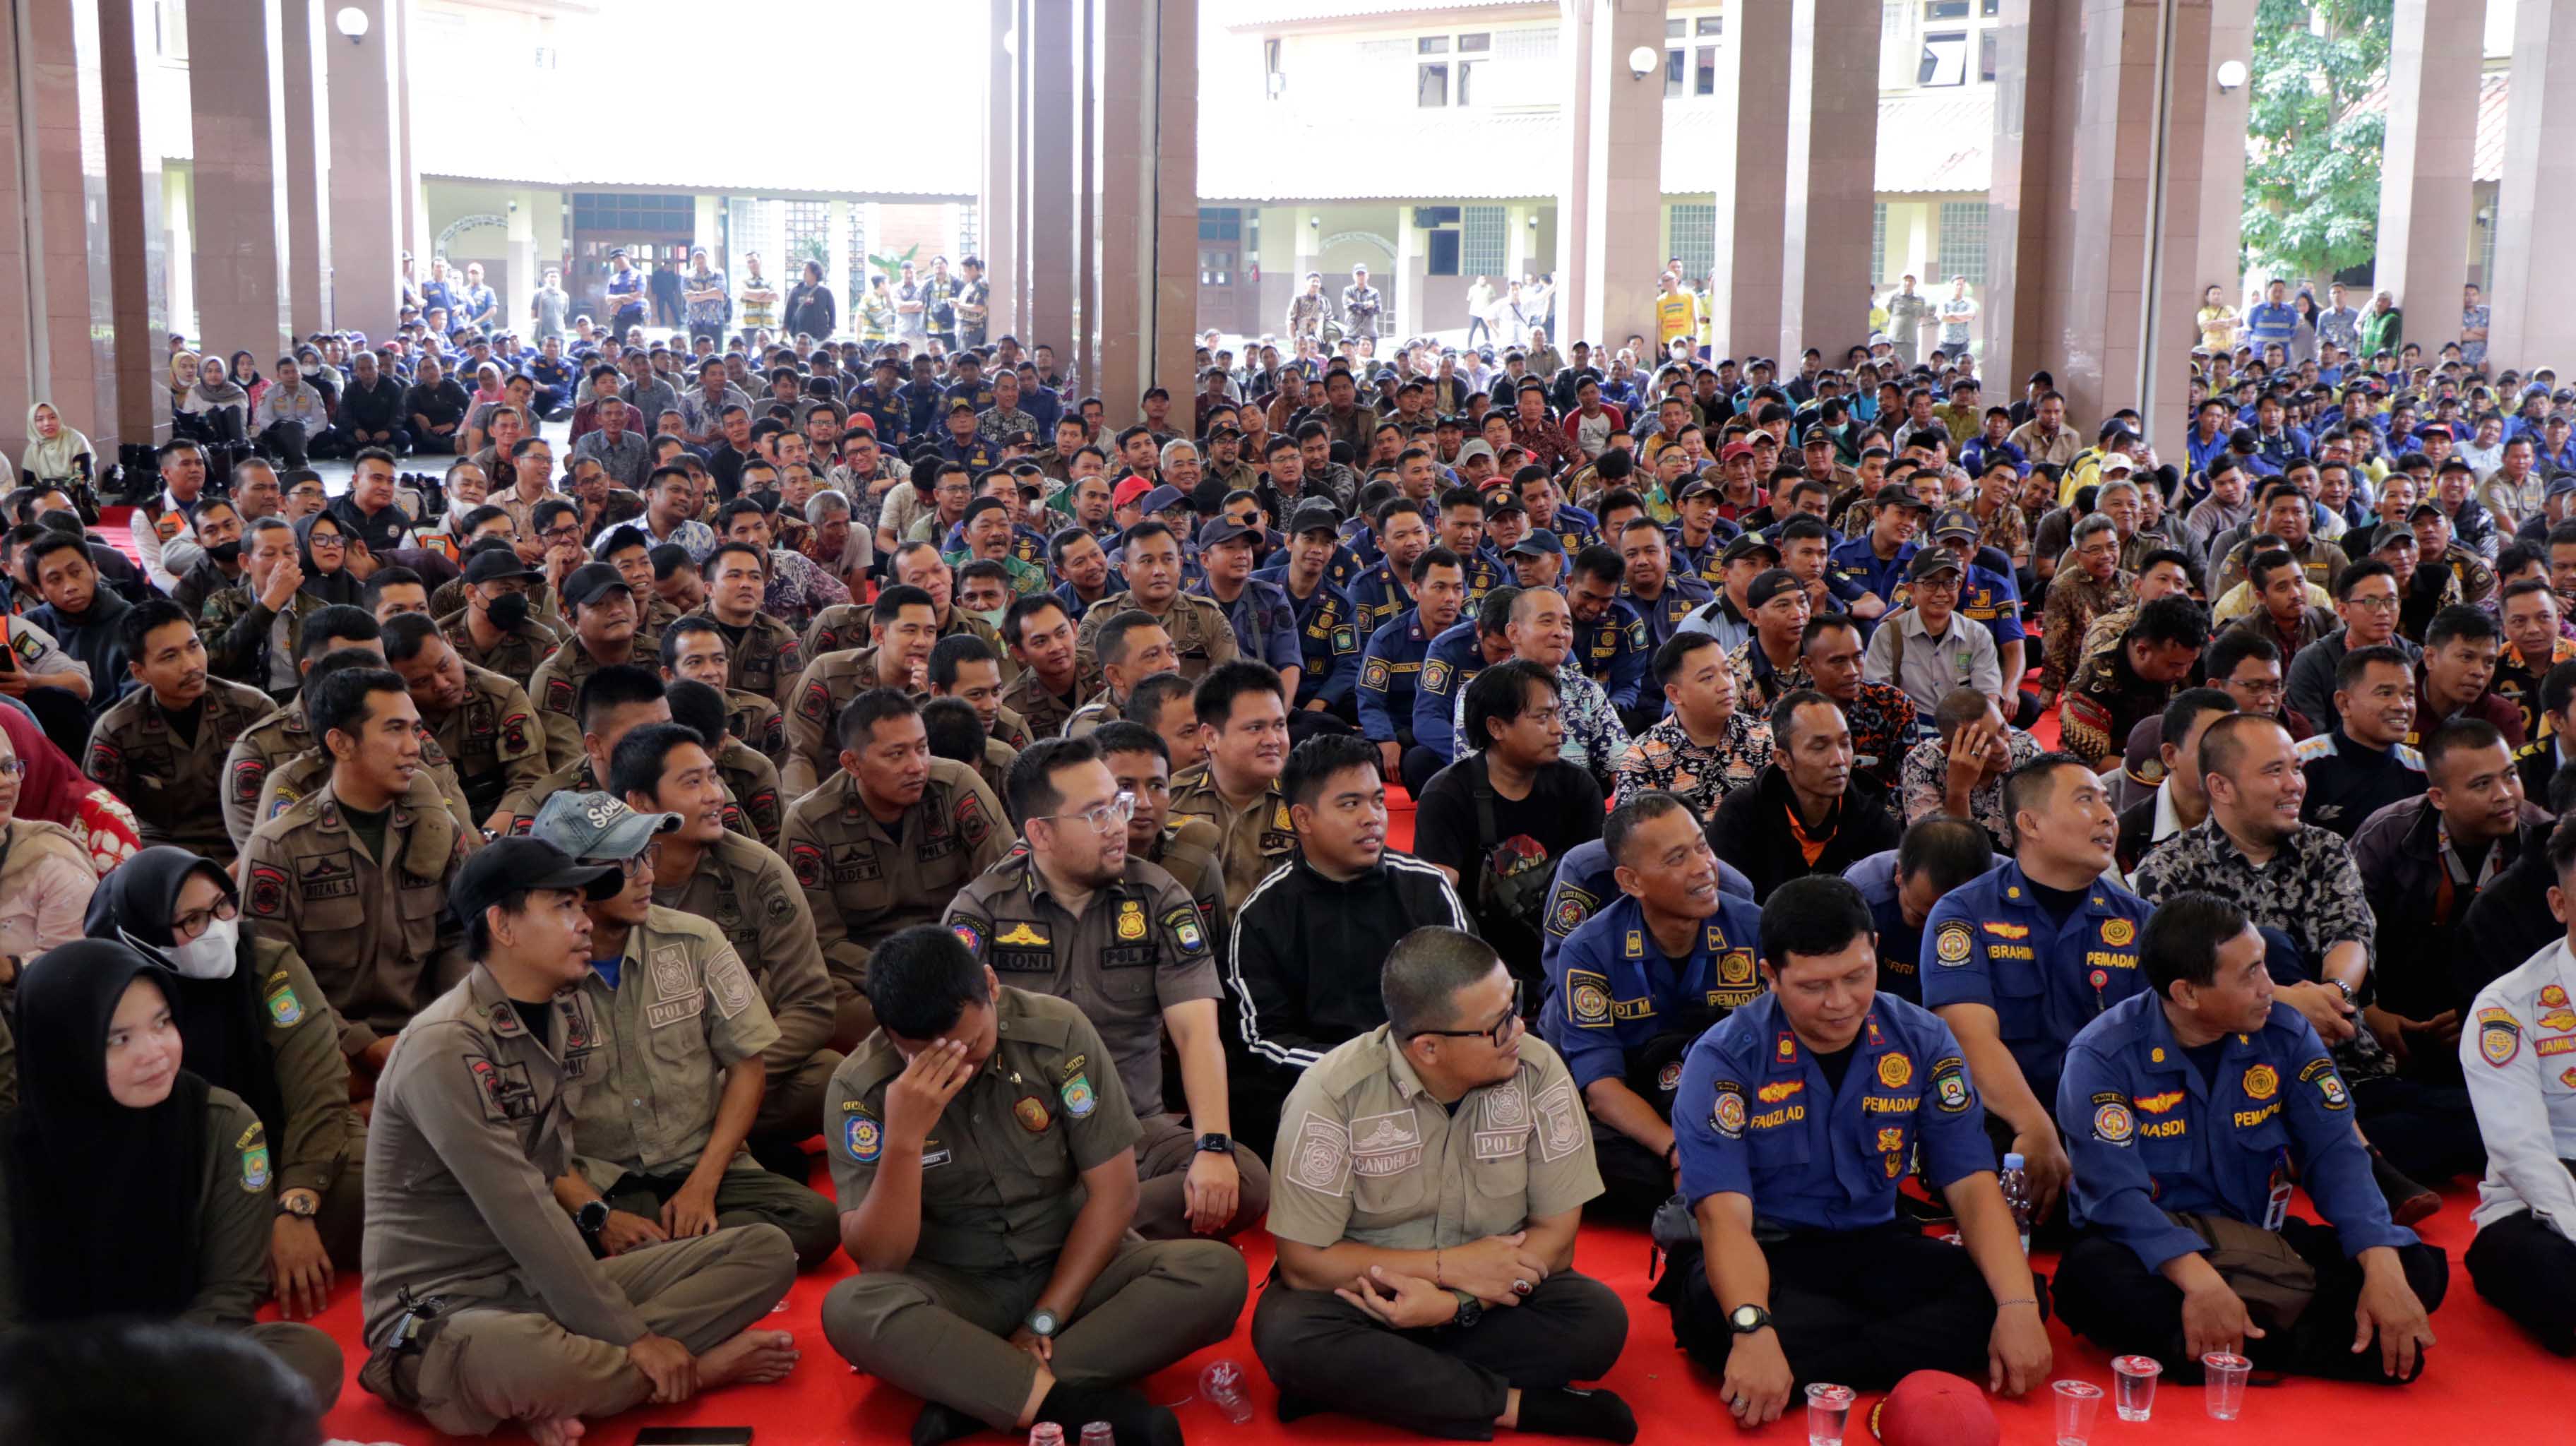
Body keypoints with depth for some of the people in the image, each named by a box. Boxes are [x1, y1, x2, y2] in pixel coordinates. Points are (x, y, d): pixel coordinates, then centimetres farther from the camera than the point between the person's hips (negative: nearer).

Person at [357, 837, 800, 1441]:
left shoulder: (572, 1014, 6)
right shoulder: (444, 1049, -19)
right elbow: (522, 1215, -23)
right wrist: (633, 1337, -21)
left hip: (547, 1279, 8)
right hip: (446, 1311, -8)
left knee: (766, 1251, -4)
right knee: (539, 1360, -42)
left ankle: (591, 1365, -18)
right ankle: (696, 1363, -11)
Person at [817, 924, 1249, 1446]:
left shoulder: (1057, 1032, -16)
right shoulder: (860, 1088, -16)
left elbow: (1114, 1191, -10)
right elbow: (877, 1262, -18)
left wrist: (1044, 1320, -15)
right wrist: (903, 1139, -32)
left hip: (1070, 1269, 1)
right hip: (955, 1288, -1)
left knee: (1217, 1272, -26)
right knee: (850, 1309, -33)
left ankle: (976, 1395, -26)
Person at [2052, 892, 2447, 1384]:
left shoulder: (2285, 1033, -1)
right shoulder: (2102, 1057, -14)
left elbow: (2335, 1154, -7)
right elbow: (2117, 1193, -24)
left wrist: (2382, 1269, -24)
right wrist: (2199, 1281, -41)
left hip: (2259, 1243, 4)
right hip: (2151, 1251, -4)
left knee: (2419, 1268, -14)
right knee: (2093, 1277, -38)